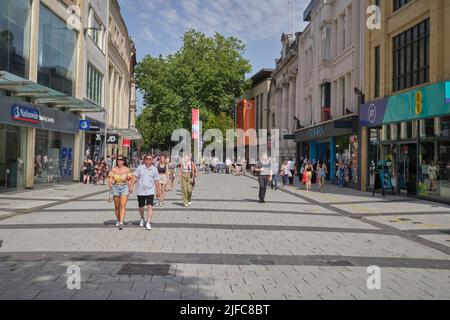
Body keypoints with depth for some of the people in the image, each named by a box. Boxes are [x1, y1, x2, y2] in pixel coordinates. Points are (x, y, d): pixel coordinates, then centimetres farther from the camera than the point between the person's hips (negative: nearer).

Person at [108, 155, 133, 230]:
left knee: (123, 206, -14)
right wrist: (110, 184, -22)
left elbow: (130, 179, 3)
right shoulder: (114, 169, 1)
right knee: (117, 206, 13)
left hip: (124, 188, -2)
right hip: (116, 187, 3)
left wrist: (130, 187, -8)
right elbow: (110, 179, -3)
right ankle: (118, 220, 32)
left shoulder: (127, 169, -2)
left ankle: (121, 222, -21)